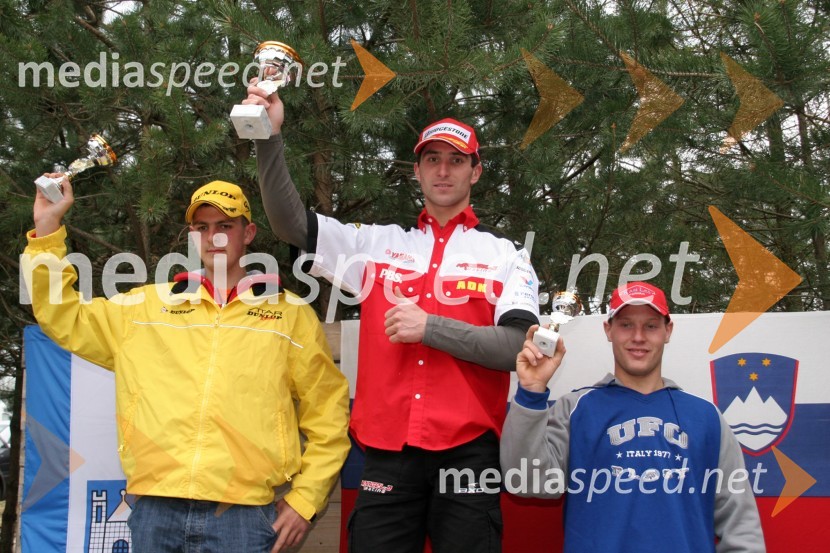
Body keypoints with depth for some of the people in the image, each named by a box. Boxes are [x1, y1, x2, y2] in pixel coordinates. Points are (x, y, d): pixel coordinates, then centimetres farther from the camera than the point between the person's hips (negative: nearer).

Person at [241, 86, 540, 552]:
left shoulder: (505, 255, 7)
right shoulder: (380, 245, 13)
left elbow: (520, 348, -5)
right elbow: (292, 224, 6)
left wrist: (430, 328, -13)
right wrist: (270, 138, -6)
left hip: (467, 451, -2)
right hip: (388, 453, 2)